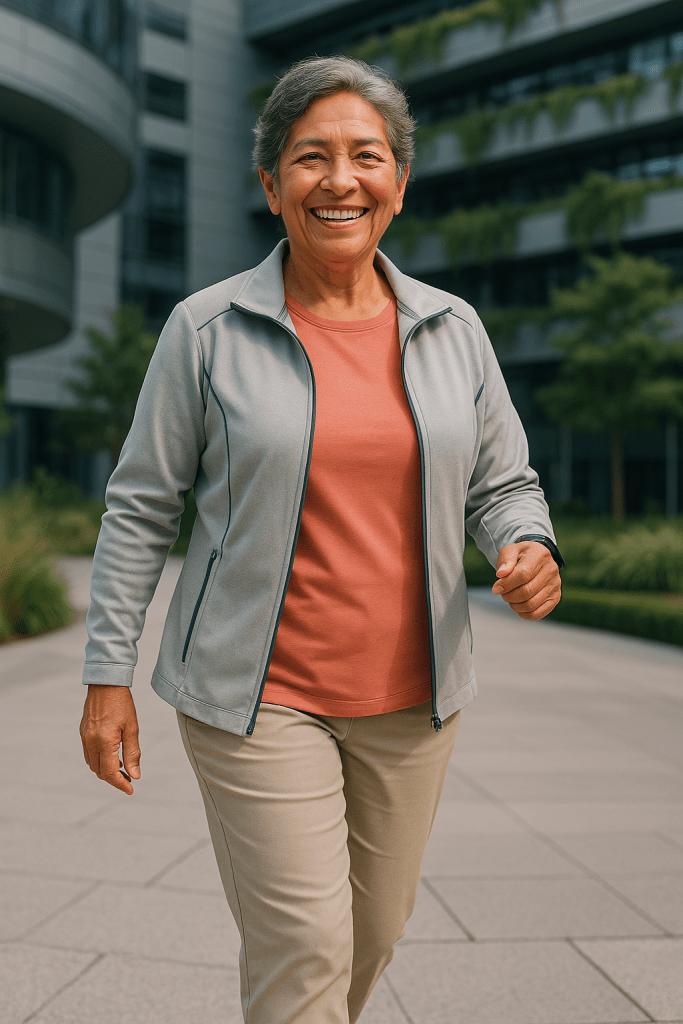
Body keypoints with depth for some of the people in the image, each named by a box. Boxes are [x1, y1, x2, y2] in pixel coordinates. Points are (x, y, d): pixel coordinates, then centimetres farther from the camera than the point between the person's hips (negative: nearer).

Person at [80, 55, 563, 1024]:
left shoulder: (452, 329, 3)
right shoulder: (208, 329, -6)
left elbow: (504, 483, 10)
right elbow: (141, 507, -1)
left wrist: (532, 548, -13)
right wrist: (107, 674, -2)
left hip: (411, 693, 4)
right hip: (257, 692, -3)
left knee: (374, 928, 17)